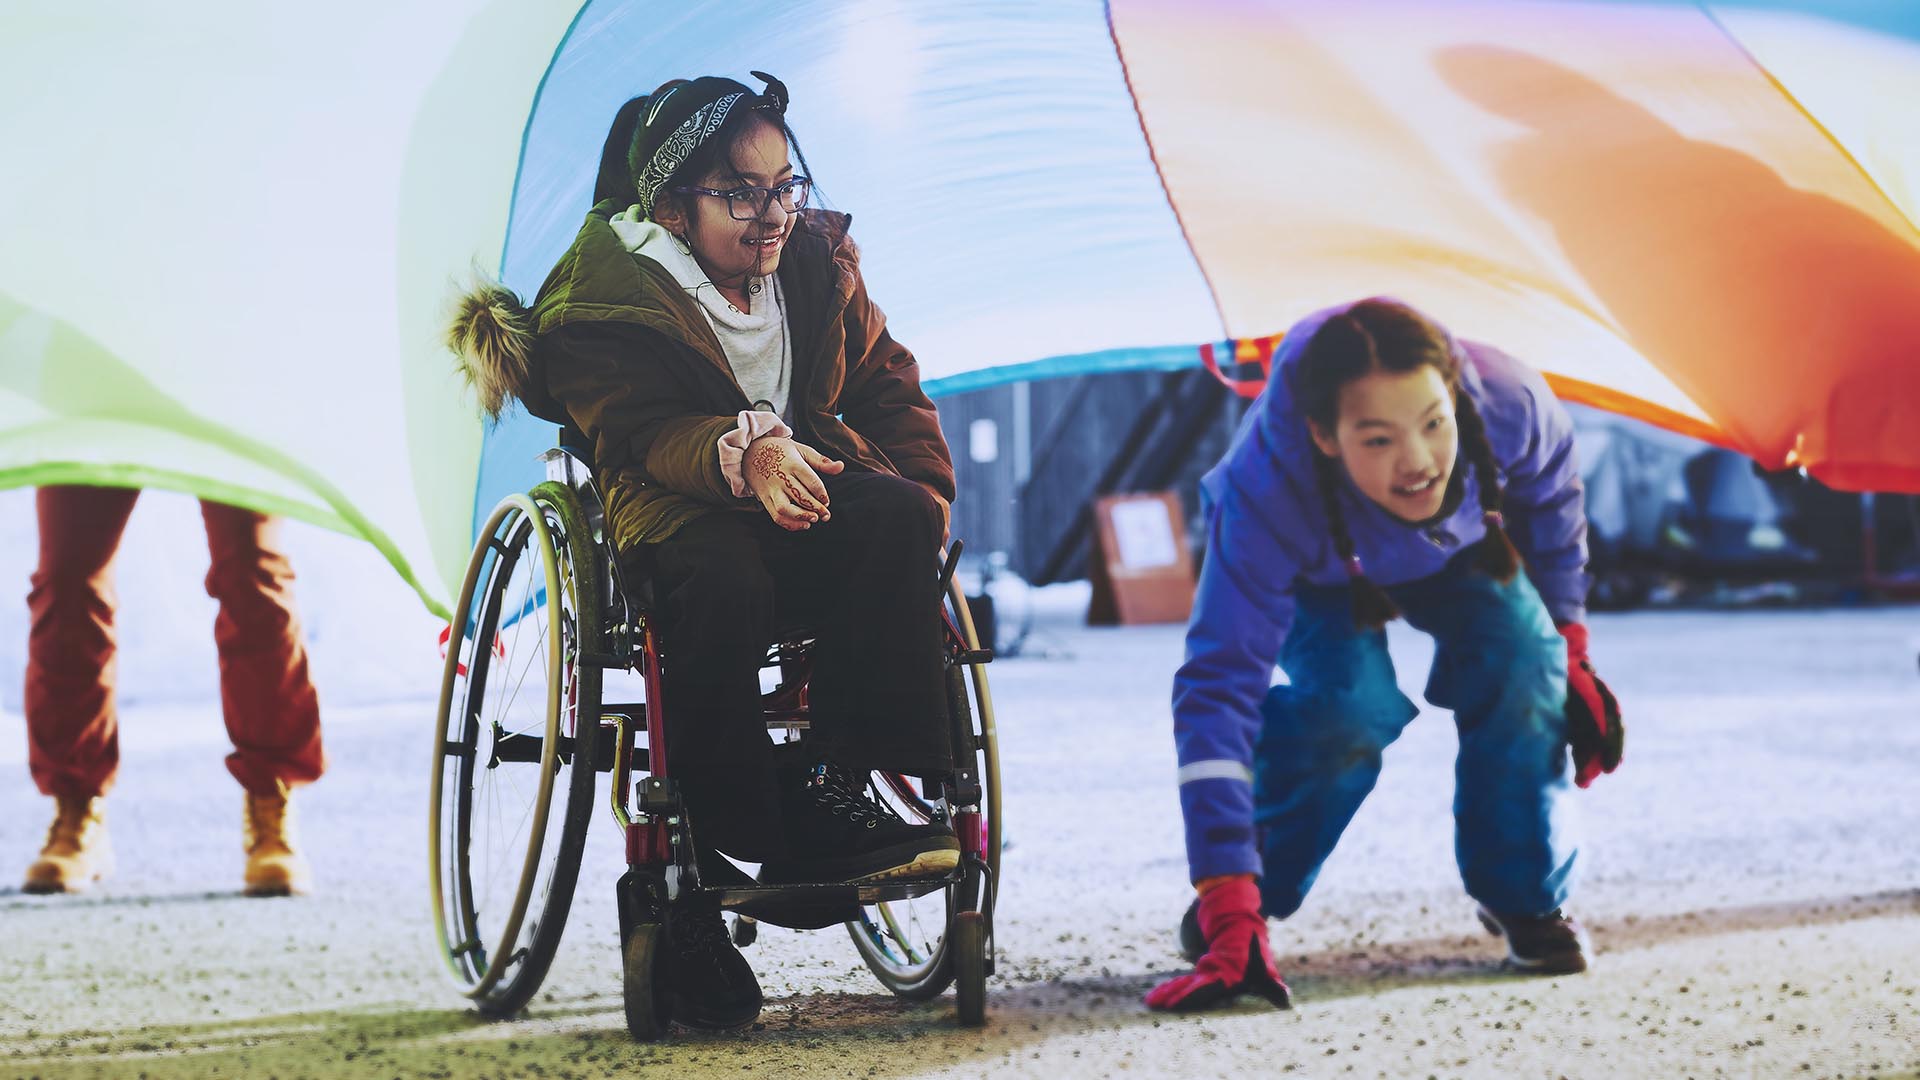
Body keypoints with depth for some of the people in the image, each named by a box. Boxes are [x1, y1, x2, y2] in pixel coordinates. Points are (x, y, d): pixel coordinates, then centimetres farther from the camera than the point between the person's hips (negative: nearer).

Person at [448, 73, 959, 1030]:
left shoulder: (816, 259, 11)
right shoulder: (604, 287, -6)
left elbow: (887, 386, 14)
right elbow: (637, 436, -20)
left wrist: (924, 496, -4)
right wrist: (745, 454, -41)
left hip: (809, 489, 5)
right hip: (672, 505, -5)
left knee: (898, 521, -30)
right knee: (720, 581, -40)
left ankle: (829, 785, -29)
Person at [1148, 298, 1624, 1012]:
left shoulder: (1511, 406, -38)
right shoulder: (1264, 494, -46)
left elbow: (1552, 499, -12)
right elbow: (1217, 689, -47)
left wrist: (1569, 654, -3)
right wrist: (1229, 911, -52)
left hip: (1457, 551, 3)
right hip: (1315, 577, -3)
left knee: (1522, 659, -25)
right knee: (1352, 703, -30)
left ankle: (1524, 899, -1)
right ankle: (1240, 904, -5)